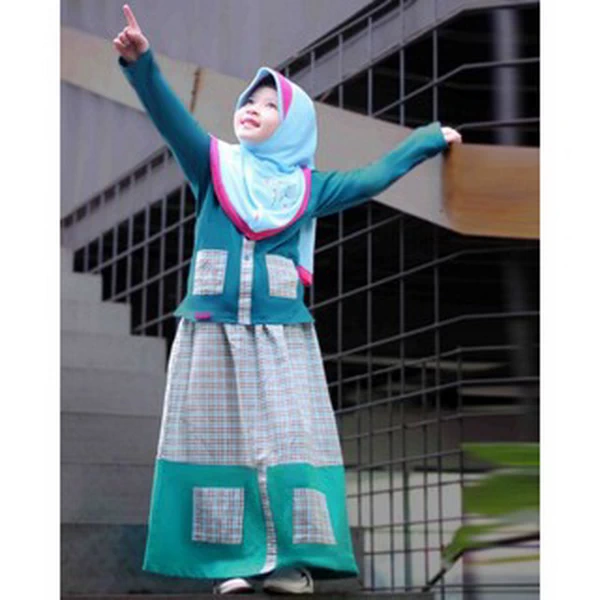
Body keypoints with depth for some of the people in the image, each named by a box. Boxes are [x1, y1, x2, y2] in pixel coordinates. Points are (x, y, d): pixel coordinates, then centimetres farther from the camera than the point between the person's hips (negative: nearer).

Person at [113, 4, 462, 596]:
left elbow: (374, 176, 18)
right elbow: (171, 117, -6)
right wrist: (141, 62, -22)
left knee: (286, 438, -3)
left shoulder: (308, 186, 12)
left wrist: (431, 137, 22)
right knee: (217, 438, -2)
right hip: (211, 331, 0)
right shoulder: (214, 165, 9)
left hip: (281, 335, 1)